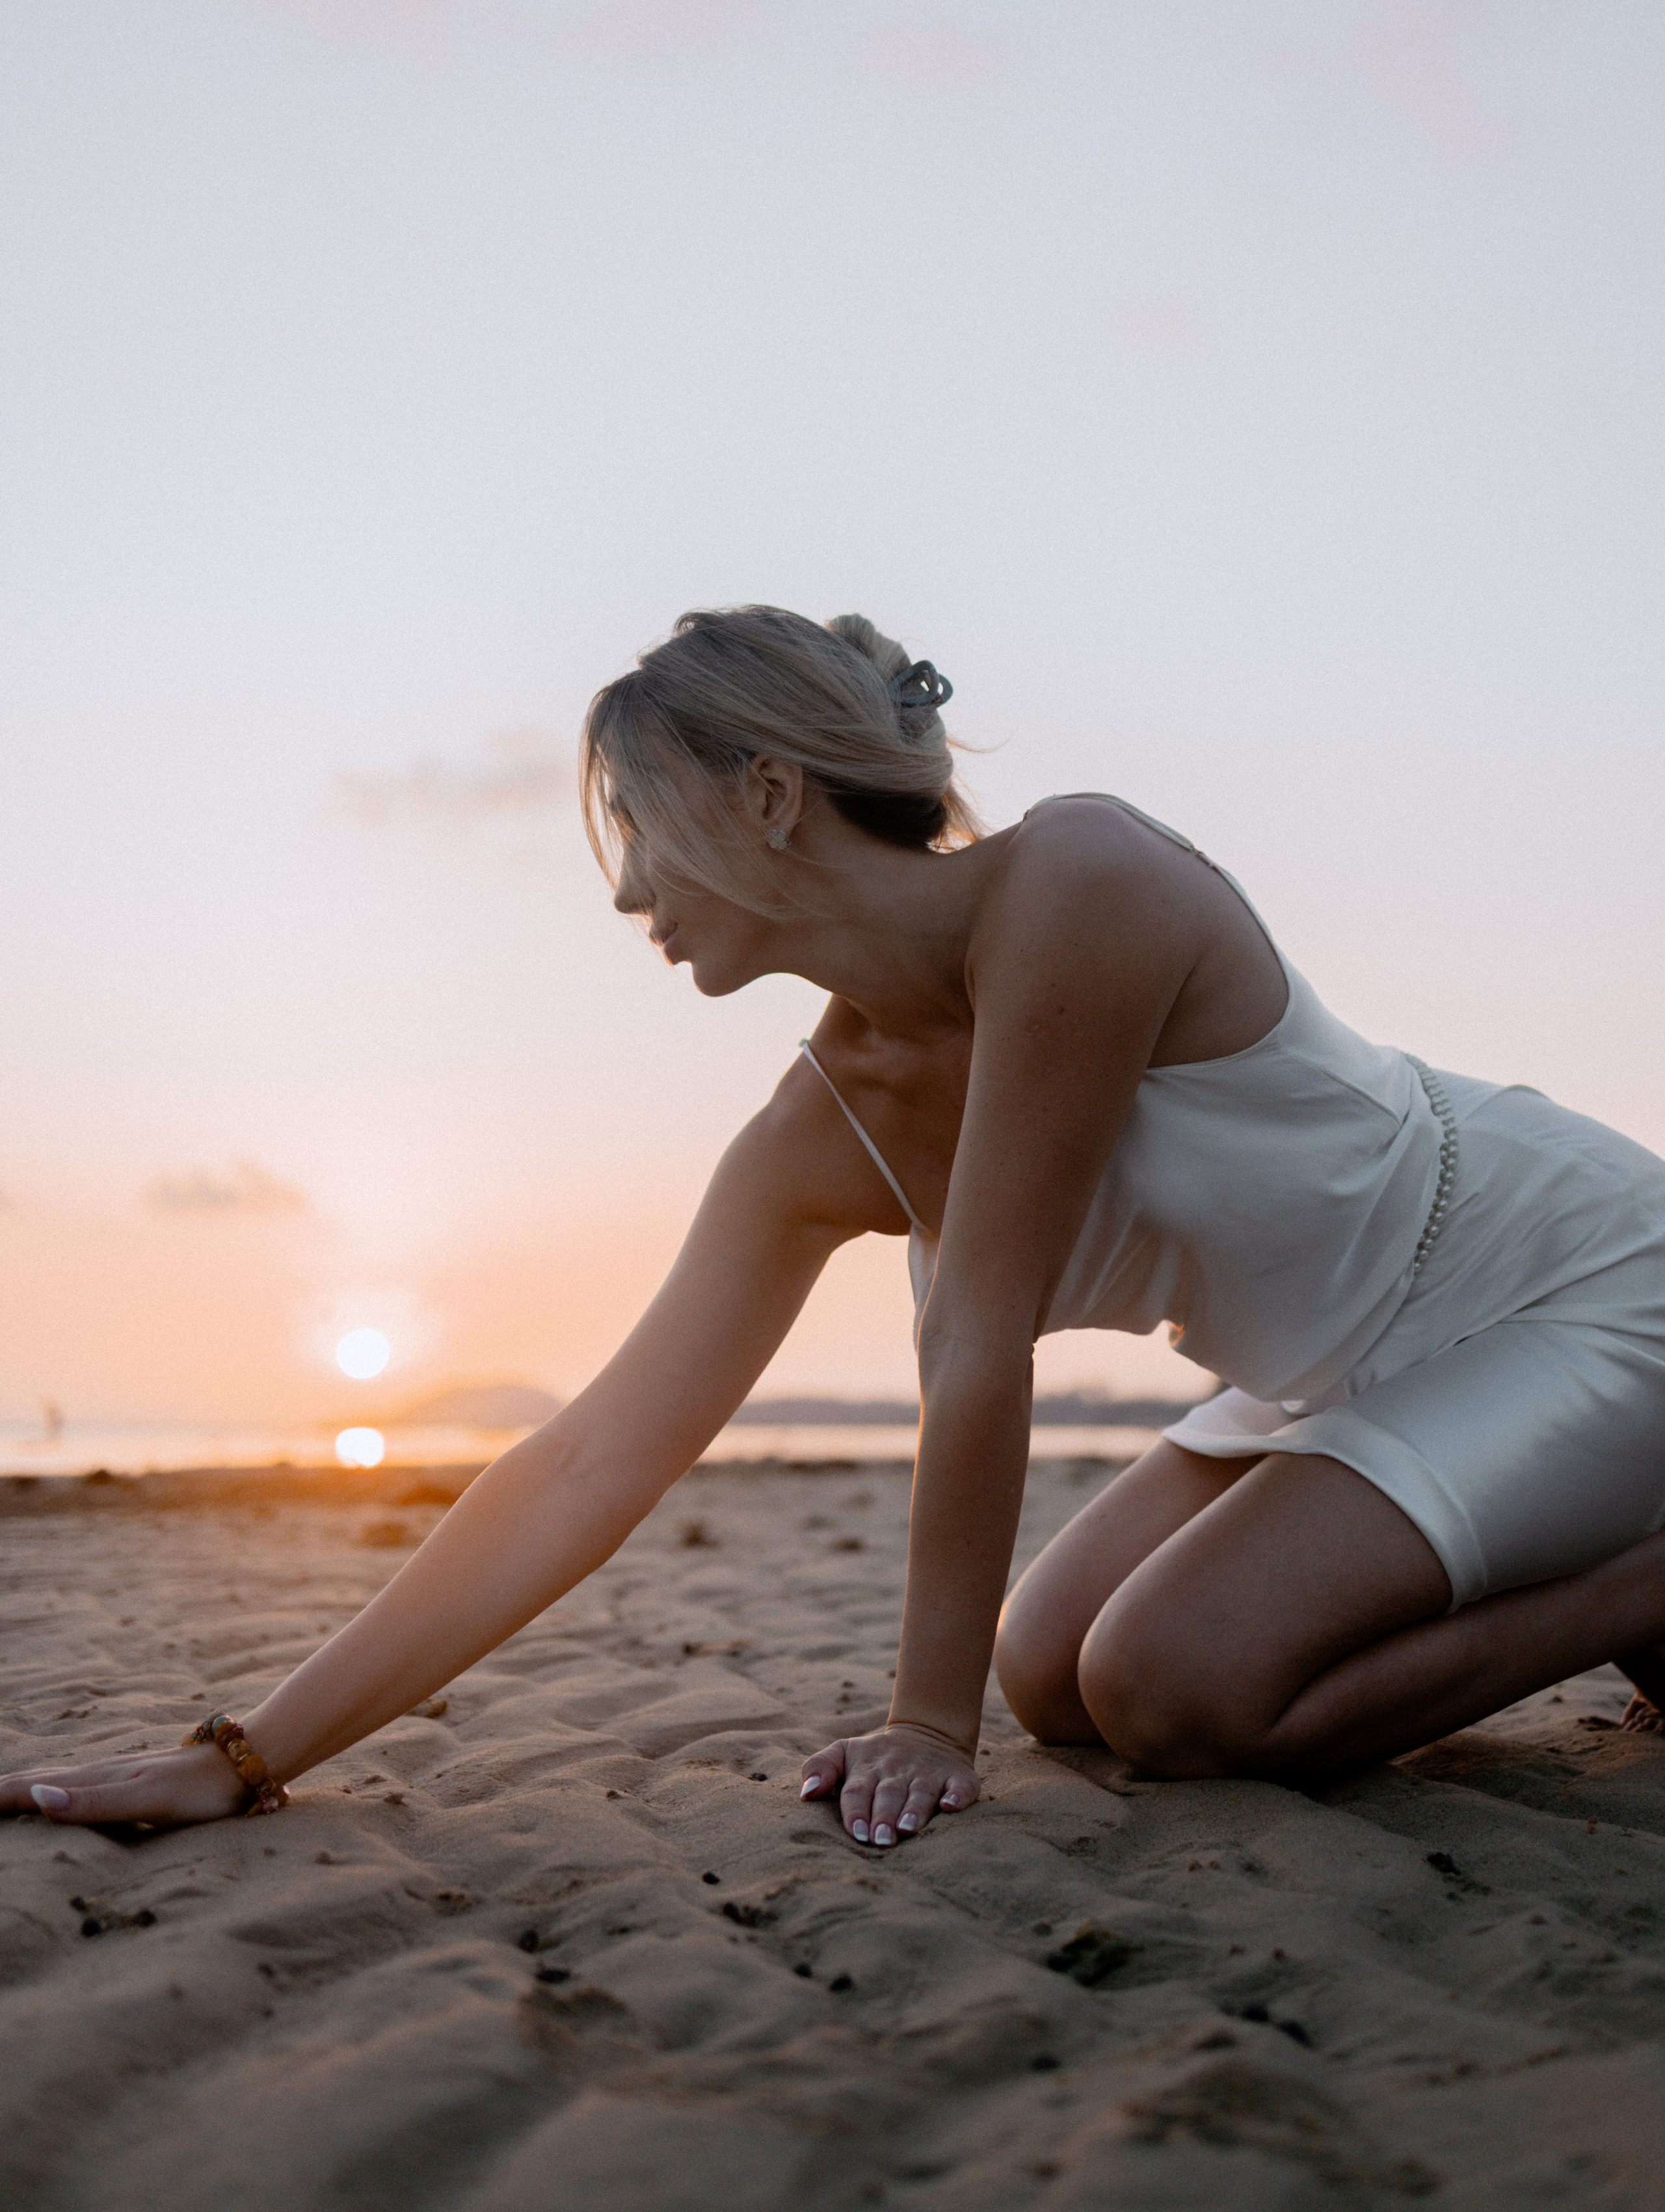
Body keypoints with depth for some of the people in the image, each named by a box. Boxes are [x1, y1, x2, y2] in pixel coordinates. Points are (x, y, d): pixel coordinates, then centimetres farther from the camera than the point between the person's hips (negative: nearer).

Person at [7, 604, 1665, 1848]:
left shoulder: (1074, 884, -30)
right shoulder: (817, 1143, -8)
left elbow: (979, 1350, -28)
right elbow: (591, 1462, -9)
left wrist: (930, 1722, -20)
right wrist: (249, 1755, -11)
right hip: (1347, 1370, 8)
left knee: (1179, 1687, -23)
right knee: (1056, 1677, 7)